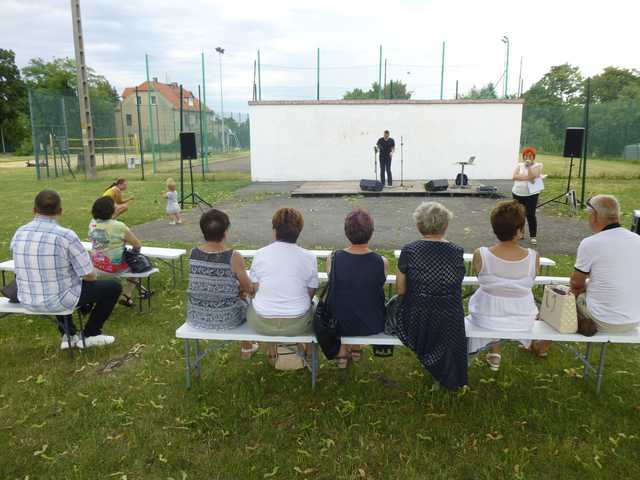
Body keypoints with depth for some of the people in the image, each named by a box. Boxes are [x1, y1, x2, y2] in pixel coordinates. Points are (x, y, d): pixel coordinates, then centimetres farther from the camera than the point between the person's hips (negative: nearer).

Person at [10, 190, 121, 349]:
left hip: (28, 300, 6)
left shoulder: (19, 234, -4)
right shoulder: (66, 235, -22)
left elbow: (22, 269, 11)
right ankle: (89, 335, 21)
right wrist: (91, 277, 8)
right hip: (59, 300, -6)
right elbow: (89, 275, -17)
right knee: (114, 287, 12)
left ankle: (68, 335, 35)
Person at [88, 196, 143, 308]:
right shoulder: (118, 226, -23)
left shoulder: (92, 224, -5)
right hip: (115, 266, -6)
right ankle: (125, 296, 20)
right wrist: (133, 253, 8)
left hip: (97, 264, 7)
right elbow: (138, 245, -10)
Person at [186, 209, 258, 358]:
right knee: (247, 302, 29)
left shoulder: (193, 253, -8)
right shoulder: (233, 257, -22)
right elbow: (249, 289, -11)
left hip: (196, 316, 4)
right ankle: (247, 348, 44)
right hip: (225, 318, -4)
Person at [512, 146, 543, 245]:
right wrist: (528, 178, -17)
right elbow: (514, 176, -11)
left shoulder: (537, 166, -2)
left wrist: (529, 166, -15)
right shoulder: (519, 165, 7)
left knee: (531, 215, -6)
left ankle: (533, 236, 1)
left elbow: (532, 176, -20)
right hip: (517, 193, 4)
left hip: (531, 194, -4)